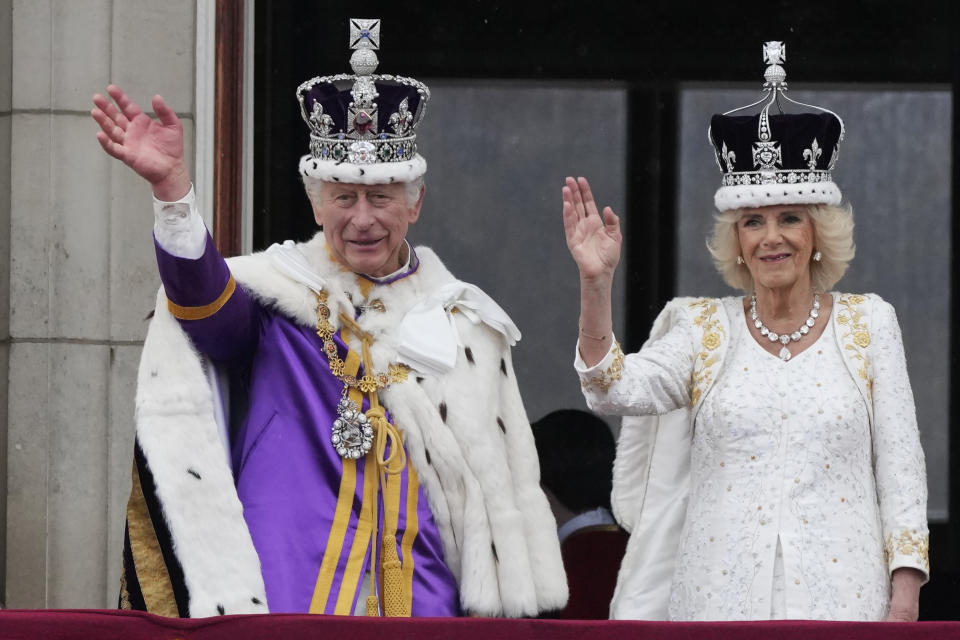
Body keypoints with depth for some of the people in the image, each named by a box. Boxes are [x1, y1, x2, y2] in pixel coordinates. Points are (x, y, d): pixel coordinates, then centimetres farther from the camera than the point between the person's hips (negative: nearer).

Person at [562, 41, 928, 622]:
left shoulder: (868, 324, 7)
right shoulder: (703, 329, 8)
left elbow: (900, 466, 5)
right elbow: (615, 390, -8)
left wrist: (904, 602, -3)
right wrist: (596, 283, -21)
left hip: (839, 595, -1)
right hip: (720, 595, 1)